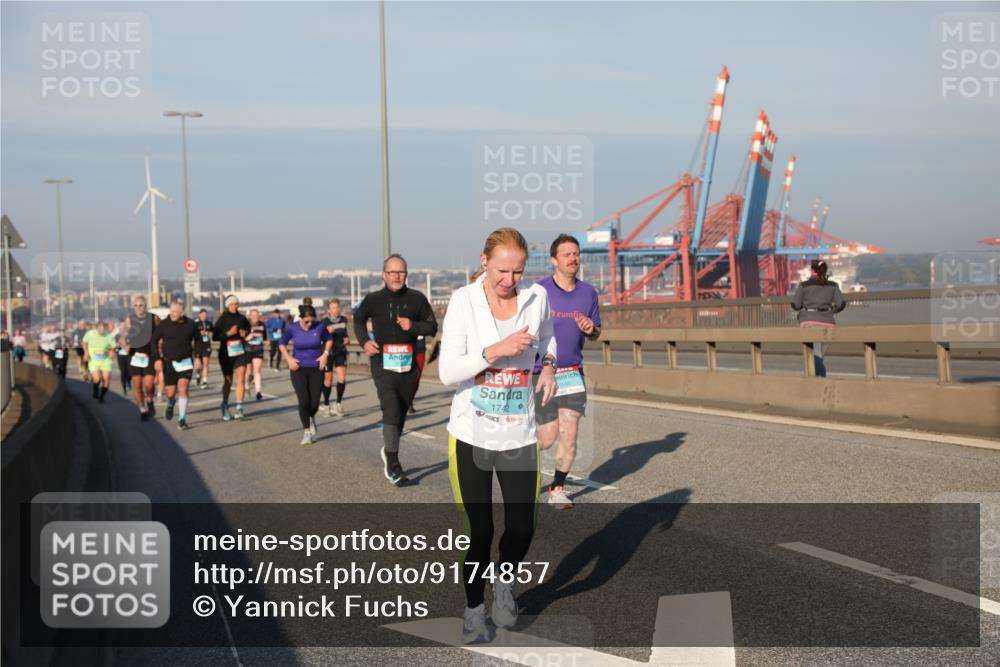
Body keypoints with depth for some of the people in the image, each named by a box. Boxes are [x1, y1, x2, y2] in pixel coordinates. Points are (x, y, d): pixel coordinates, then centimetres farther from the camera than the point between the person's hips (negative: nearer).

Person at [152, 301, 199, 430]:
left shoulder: (190, 324, -3)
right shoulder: (164, 324, -7)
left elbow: (198, 339, 12)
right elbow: (154, 340, 2)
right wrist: (158, 358, -3)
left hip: (186, 362, 0)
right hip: (169, 362, 0)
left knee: (183, 389, -12)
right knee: (171, 392, 3)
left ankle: (182, 420, -4)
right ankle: (170, 404, 41)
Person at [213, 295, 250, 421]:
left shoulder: (242, 318, 5)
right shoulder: (222, 319, -4)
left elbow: (249, 329, 20)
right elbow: (215, 336, -8)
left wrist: (245, 334, -2)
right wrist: (228, 333, -21)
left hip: (240, 352, 2)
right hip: (226, 353, -2)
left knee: (241, 379, -11)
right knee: (228, 381, 8)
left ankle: (239, 407, -10)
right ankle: (225, 406, 27)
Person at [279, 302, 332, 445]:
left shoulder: (319, 327, -9)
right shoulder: (292, 329, -9)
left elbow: (329, 339, 10)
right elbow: (282, 344, 6)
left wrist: (325, 354, -3)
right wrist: (289, 358, -6)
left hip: (316, 368, 1)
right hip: (298, 369, -1)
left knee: (315, 402, -2)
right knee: (304, 401, -10)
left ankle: (312, 419, 35)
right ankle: (306, 431, 6)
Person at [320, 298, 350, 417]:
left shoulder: (343, 320, 1)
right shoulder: (324, 322, -11)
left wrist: (347, 339, 1)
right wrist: (328, 332, -29)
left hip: (341, 352, 3)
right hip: (328, 353, -3)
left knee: (342, 378, -11)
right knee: (328, 381, 5)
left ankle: (338, 403, 8)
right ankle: (326, 406, 22)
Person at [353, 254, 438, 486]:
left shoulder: (417, 299, -1)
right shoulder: (373, 300, 0)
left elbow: (432, 327, 5)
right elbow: (358, 320, 18)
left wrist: (413, 326, -13)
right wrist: (364, 341, 2)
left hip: (407, 365, 2)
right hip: (383, 364, -2)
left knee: (400, 413, 12)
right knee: (392, 410, -18)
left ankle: (388, 453, 33)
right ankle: (392, 462, -9)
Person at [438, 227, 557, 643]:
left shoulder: (536, 298, -2)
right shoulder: (463, 301, -10)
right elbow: (447, 371, -14)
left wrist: (549, 366, 0)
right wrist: (496, 350, -25)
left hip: (519, 435, 2)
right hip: (470, 436, -2)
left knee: (522, 528, 4)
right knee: (479, 531, 4)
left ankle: (504, 584, 37)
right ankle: (474, 609, 28)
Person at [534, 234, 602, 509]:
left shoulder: (588, 292, 5)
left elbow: (596, 334, 15)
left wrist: (590, 329, -7)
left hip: (573, 373, 4)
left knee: (569, 437, -1)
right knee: (547, 438, -2)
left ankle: (557, 489, 16)